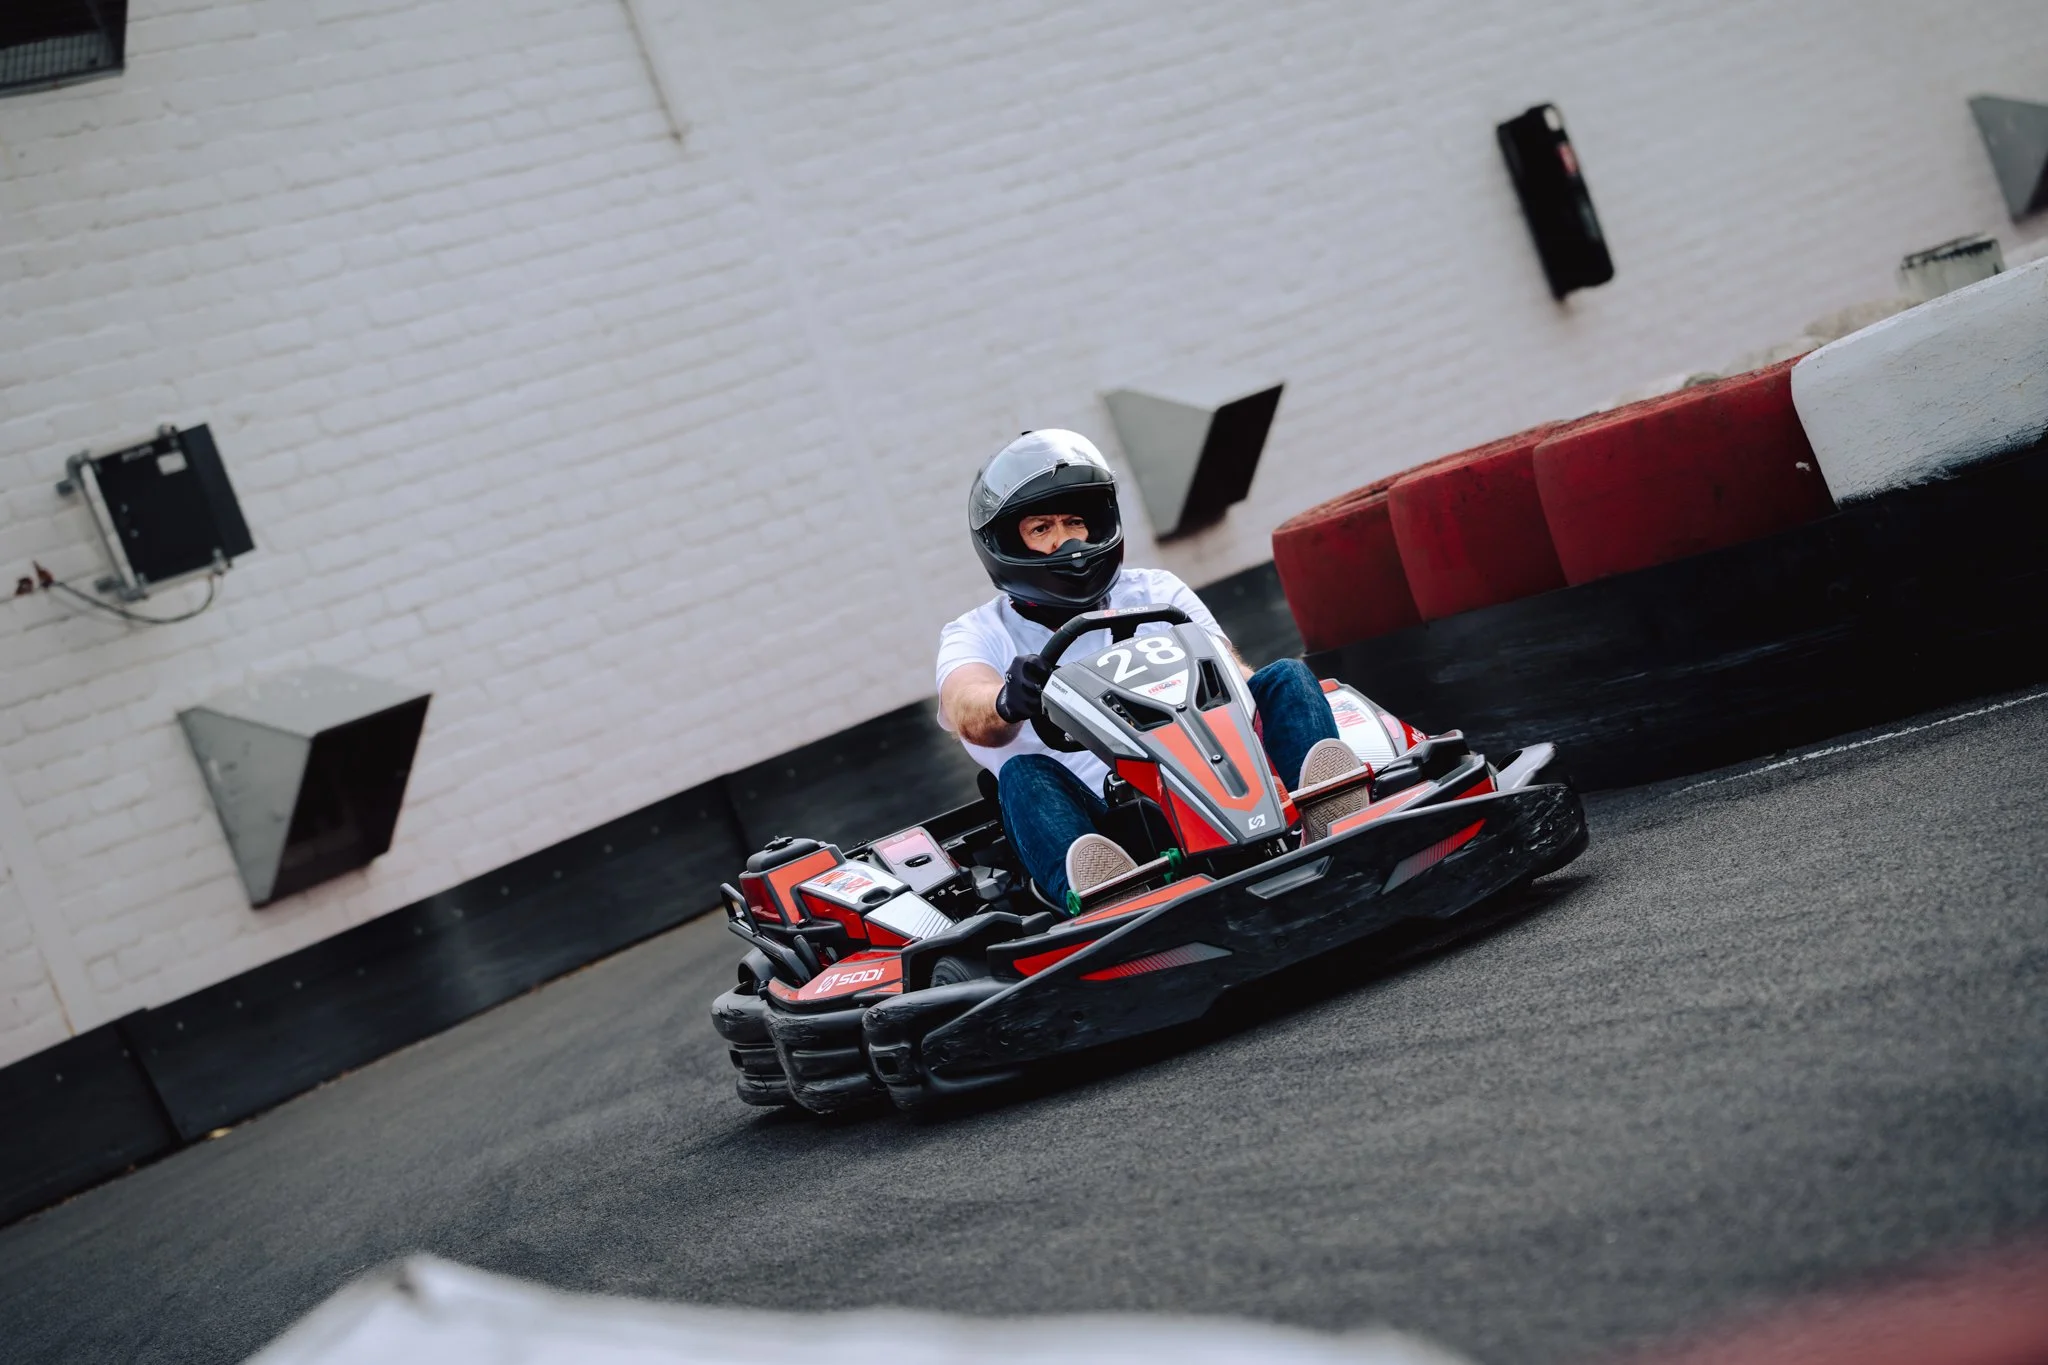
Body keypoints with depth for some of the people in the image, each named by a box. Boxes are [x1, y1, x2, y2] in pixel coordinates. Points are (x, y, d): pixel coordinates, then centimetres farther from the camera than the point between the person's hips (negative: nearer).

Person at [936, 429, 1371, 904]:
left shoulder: (1156, 593, 20)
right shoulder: (976, 636, 12)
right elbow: (970, 713, -11)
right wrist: (1009, 701, -37)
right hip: (1102, 827, -2)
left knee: (1286, 677, -15)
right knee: (1024, 774, -30)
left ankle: (1323, 812, -46)